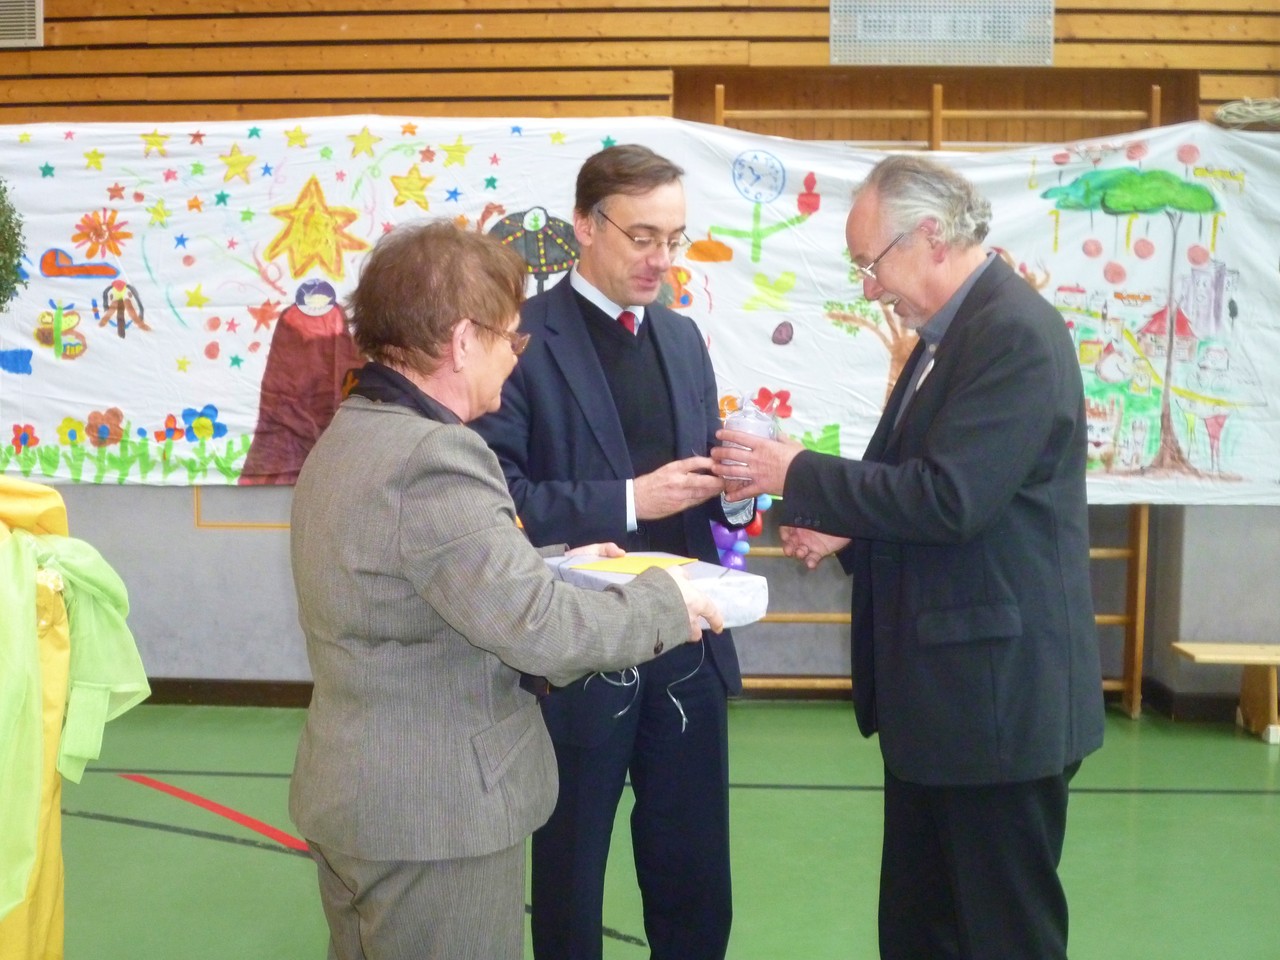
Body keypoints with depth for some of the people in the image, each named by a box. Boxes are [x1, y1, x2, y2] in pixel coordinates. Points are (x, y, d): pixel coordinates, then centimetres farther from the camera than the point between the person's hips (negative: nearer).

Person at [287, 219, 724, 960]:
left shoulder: (352, 437, 8)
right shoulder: (433, 457, -25)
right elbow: (534, 628, -27)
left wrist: (555, 563, 13)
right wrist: (663, 603, -13)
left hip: (360, 796, 10)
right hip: (433, 813, -10)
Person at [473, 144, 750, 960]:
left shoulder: (684, 337, 10)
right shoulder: (524, 339, -11)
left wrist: (733, 486, -9)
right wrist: (627, 501, -23)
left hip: (687, 647, 6)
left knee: (696, 879, 17)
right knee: (568, 880, 15)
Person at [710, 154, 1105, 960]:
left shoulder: (1016, 330, -18)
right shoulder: (951, 335, 13)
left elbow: (950, 496, -26)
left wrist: (798, 475, -17)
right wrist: (848, 531, 4)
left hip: (998, 690, -10)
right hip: (940, 686, 10)